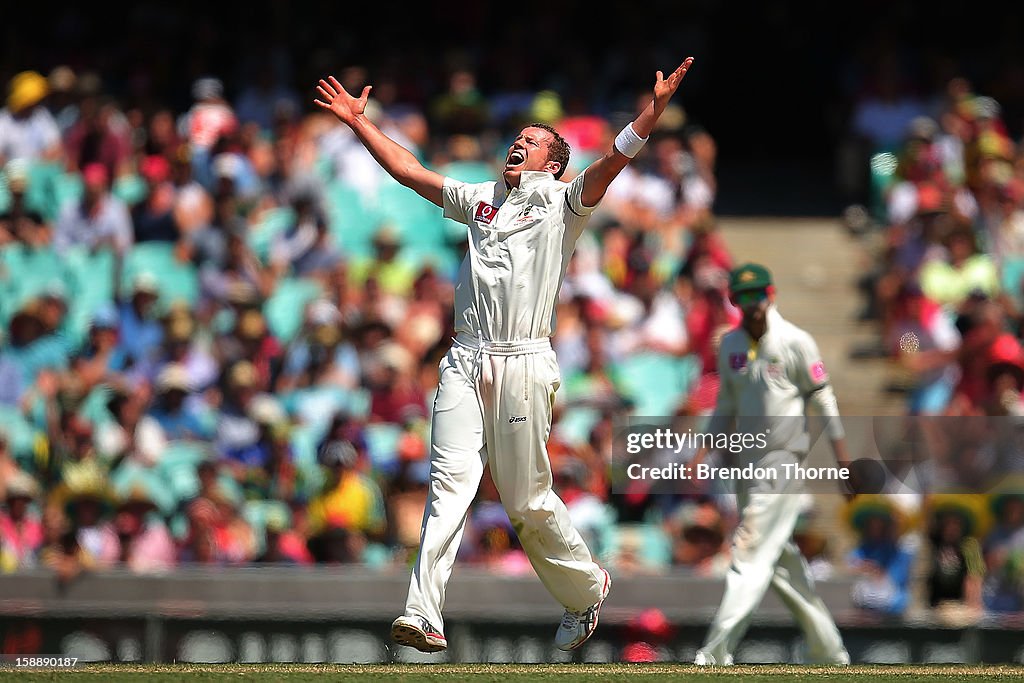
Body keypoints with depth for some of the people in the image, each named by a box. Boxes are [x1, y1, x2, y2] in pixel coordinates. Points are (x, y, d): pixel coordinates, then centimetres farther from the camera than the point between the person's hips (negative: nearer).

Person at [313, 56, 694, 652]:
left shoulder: (563, 202, 7)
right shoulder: (481, 199, 22)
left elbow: (612, 162, -8)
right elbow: (409, 171, 25)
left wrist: (654, 112, -23)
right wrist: (358, 122, 21)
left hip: (523, 364, -4)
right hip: (465, 361, 4)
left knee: (527, 501, -1)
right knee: (450, 482, -11)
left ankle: (587, 588, 23)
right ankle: (424, 618, -21)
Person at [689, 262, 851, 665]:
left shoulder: (795, 342, -8)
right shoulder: (730, 345, 9)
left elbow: (823, 397, -4)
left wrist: (842, 457, -7)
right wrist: (704, 450, 6)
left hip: (785, 460, -7)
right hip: (747, 461, 7)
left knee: (751, 551, -14)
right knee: (780, 558, 10)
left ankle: (717, 651, -19)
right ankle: (828, 649, 22)